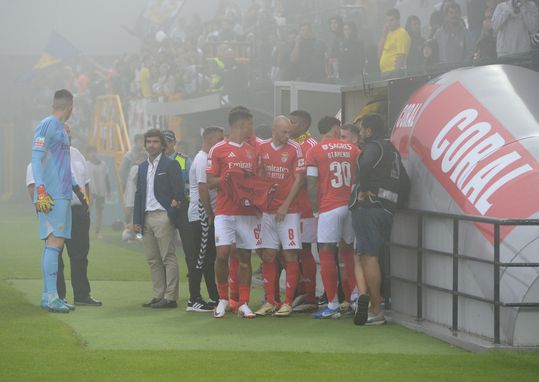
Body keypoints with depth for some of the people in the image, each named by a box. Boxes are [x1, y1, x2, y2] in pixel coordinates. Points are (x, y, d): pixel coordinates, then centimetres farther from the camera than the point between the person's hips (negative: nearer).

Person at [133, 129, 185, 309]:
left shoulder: (170, 165, -2)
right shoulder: (143, 167, 18)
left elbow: (179, 192, -6)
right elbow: (139, 194, 18)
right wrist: (136, 220, 12)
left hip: (162, 216, -7)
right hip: (146, 217, 7)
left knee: (168, 258, -6)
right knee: (153, 259, 7)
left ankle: (170, 297, -6)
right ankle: (158, 295, 11)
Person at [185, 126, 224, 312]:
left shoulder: (205, 158, 18)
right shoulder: (203, 160, -14)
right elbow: (203, 189, -20)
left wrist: (211, 215, 15)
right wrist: (210, 215, -16)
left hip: (205, 216, 10)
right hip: (202, 216, -10)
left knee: (209, 258, 13)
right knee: (200, 259, -8)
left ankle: (214, 297, 18)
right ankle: (194, 300, -5)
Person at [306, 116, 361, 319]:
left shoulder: (315, 151, -1)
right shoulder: (353, 150, 8)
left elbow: (312, 184, -4)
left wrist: (315, 208, 6)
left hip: (329, 208, -4)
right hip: (352, 205, 4)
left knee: (327, 254, 0)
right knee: (349, 252, 16)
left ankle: (333, 306, -2)